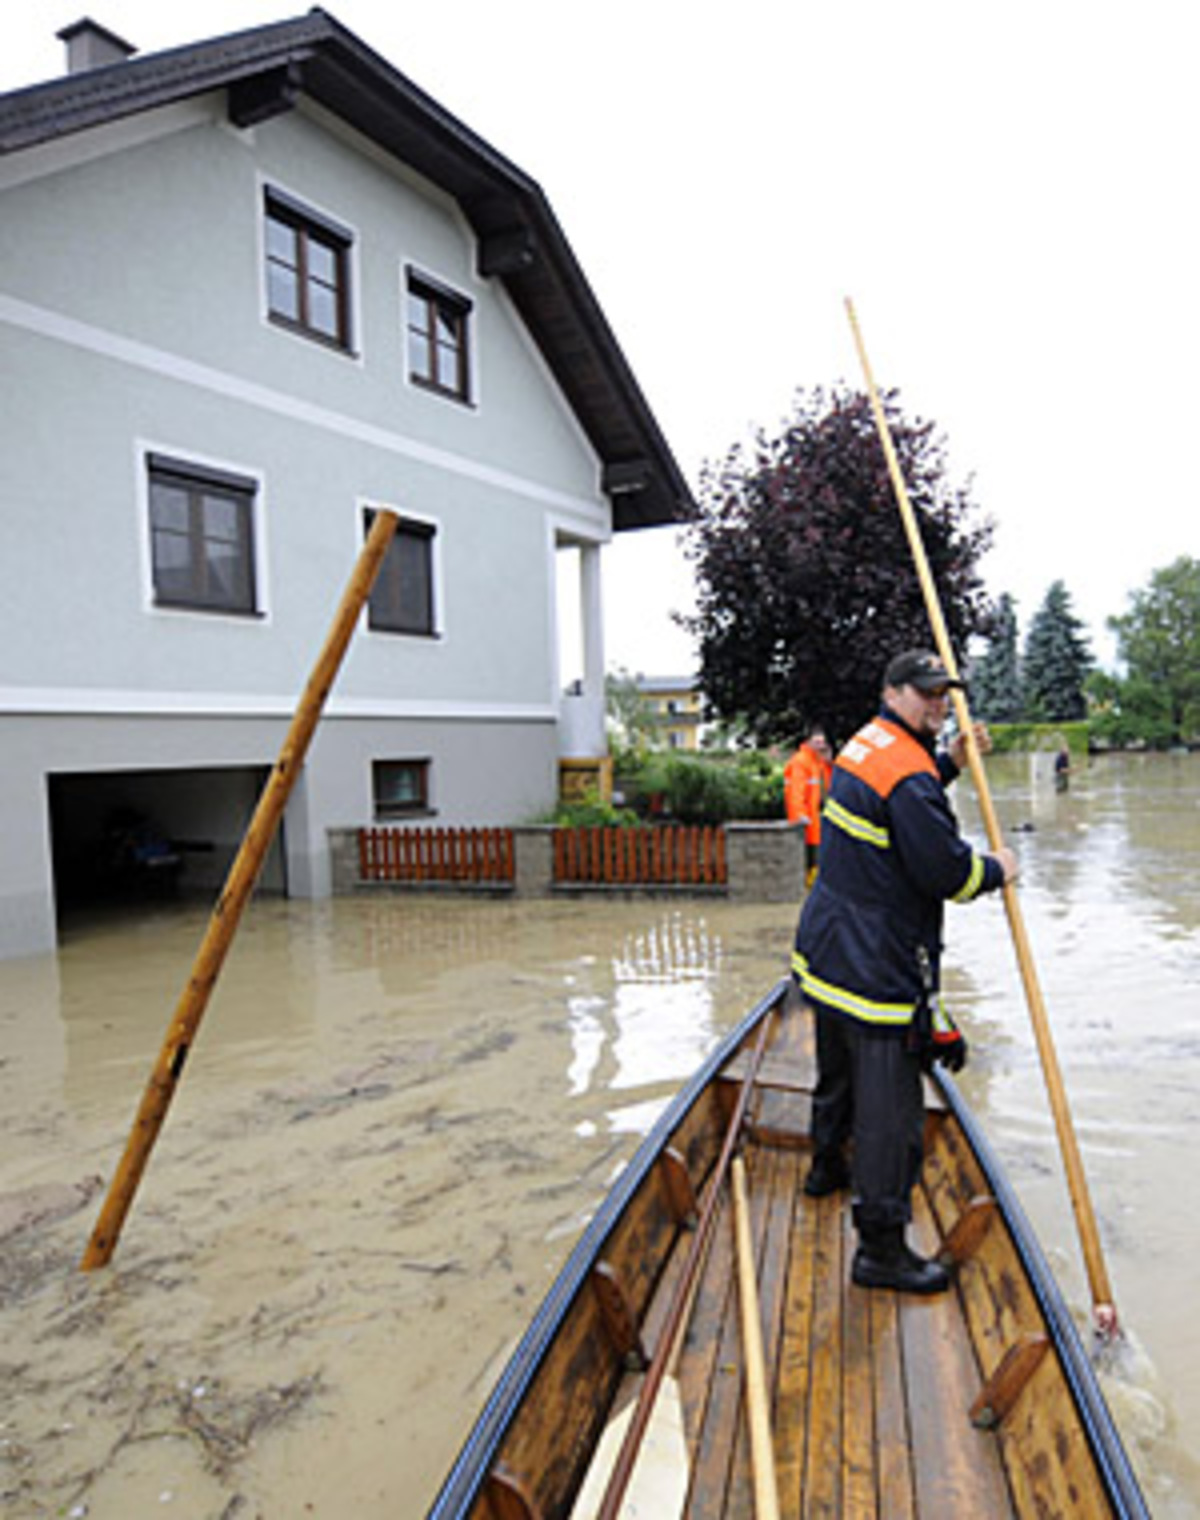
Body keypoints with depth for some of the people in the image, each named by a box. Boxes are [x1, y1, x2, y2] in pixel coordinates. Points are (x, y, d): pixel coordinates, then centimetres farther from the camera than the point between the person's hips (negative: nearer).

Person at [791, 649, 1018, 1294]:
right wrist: (998, 870, -2)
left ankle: (827, 1165, 49)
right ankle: (881, 1249, 7)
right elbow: (946, 871, -21)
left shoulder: (866, 745, 9)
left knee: (839, 1069, 28)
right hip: (876, 967, -11)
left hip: (827, 947, 11)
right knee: (890, 1105, -2)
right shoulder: (907, 771, -22)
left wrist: (951, 762, 15)